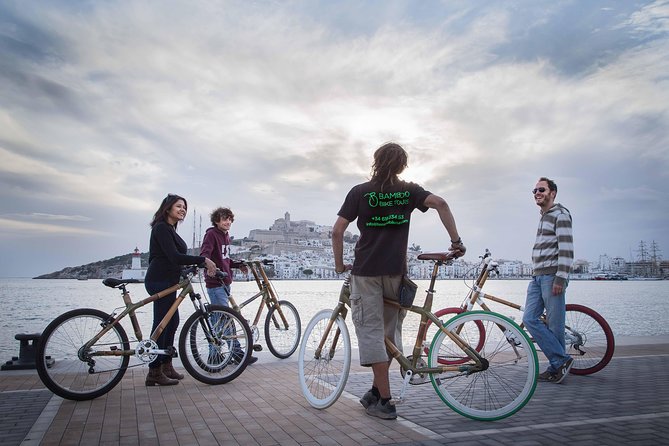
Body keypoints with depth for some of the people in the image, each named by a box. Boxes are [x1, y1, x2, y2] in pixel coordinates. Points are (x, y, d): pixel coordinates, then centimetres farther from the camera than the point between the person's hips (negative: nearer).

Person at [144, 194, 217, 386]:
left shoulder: (170, 229, 18)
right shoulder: (161, 228, -14)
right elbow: (174, 257, -24)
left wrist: (200, 264, 7)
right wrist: (203, 259, -24)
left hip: (166, 281, 11)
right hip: (159, 281, -11)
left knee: (172, 322, 14)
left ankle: (166, 366, 24)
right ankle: (154, 373, 1)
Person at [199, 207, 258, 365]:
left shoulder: (226, 235, 16)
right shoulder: (211, 234, -10)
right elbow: (204, 253, -25)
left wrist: (239, 265, 13)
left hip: (225, 282, 10)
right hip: (215, 283, -9)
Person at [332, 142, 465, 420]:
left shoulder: (360, 192, 0)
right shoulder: (408, 191, 6)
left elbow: (337, 231, -5)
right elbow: (440, 203, -8)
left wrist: (339, 264, 7)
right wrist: (456, 241, -4)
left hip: (366, 271, -3)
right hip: (396, 271, 3)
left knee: (371, 331, 0)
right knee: (389, 331, 16)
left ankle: (384, 401, -2)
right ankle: (376, 391, 24)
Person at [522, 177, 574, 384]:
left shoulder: (560, 214, -6)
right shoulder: (544, 216, 22)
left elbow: (566, 249, -15)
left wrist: (560, 279, -20)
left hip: (552, 277, -9)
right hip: (537, 277, 9)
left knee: (555, 325, -4)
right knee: (530, 319, 0)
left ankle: (558, 364, 8)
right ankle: (561, 361, 7)